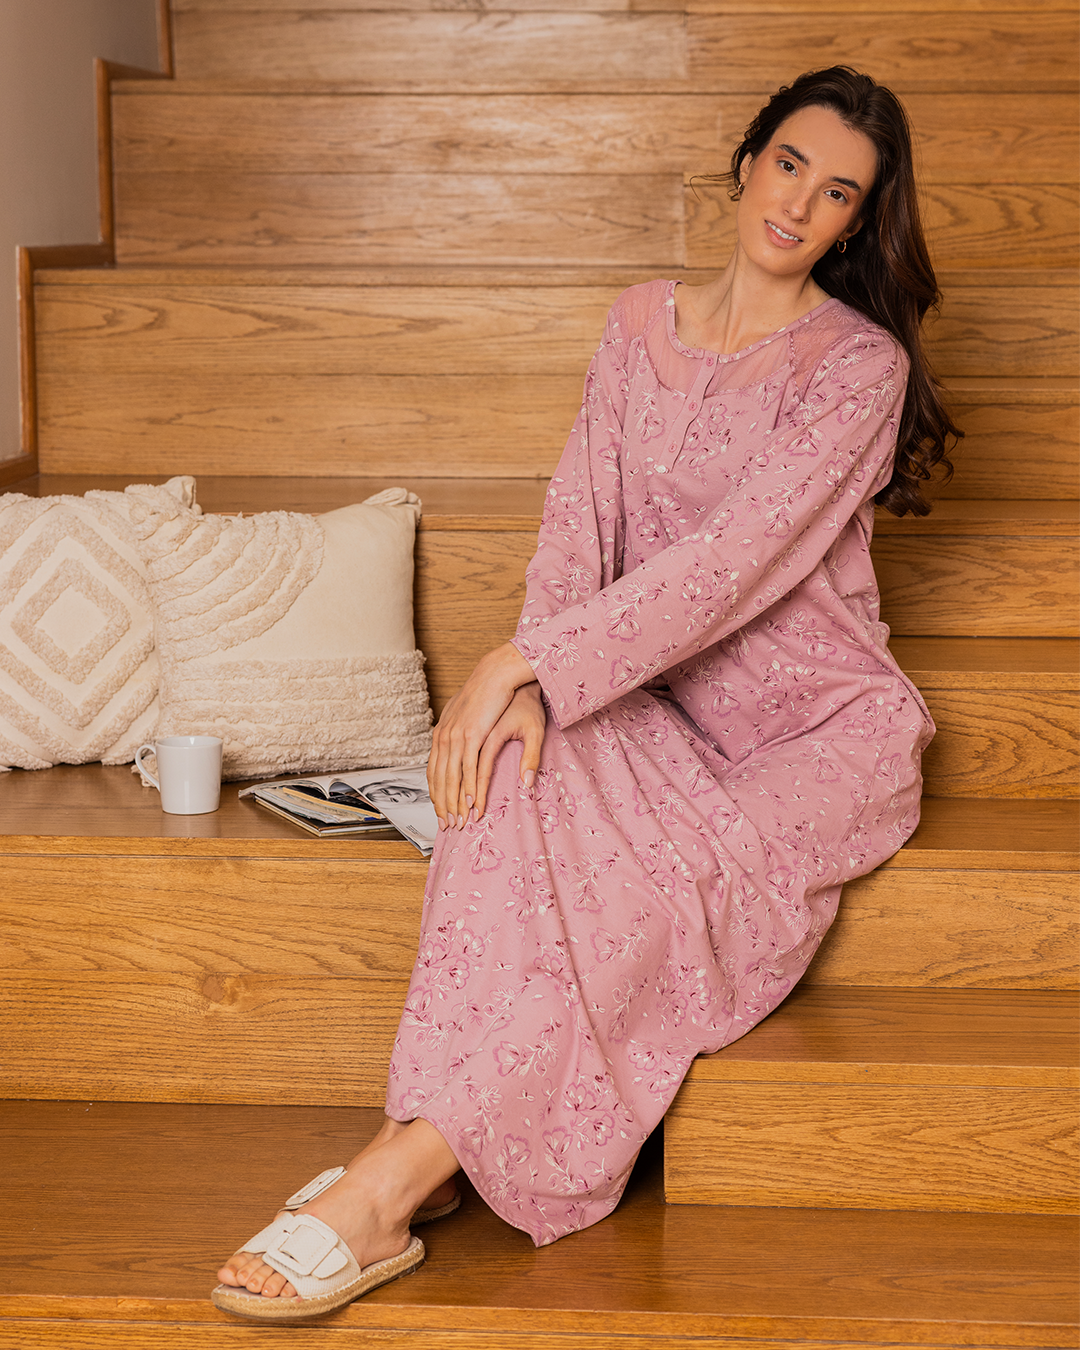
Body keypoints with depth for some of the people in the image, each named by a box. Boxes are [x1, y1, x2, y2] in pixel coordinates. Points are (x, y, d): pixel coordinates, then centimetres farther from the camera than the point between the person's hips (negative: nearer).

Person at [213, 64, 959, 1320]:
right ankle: (423, 1156, -38)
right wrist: (530, 684, -21)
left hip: (820, 720, -4)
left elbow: (735, 560, -21)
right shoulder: (641, 323, 8)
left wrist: (528, 663, -28)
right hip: (664, 698, 4)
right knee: (528, 758, -30)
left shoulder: (860, 363, -10)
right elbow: (582, 519, -2)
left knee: (679, 873, -34)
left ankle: (404, 1171, -36)